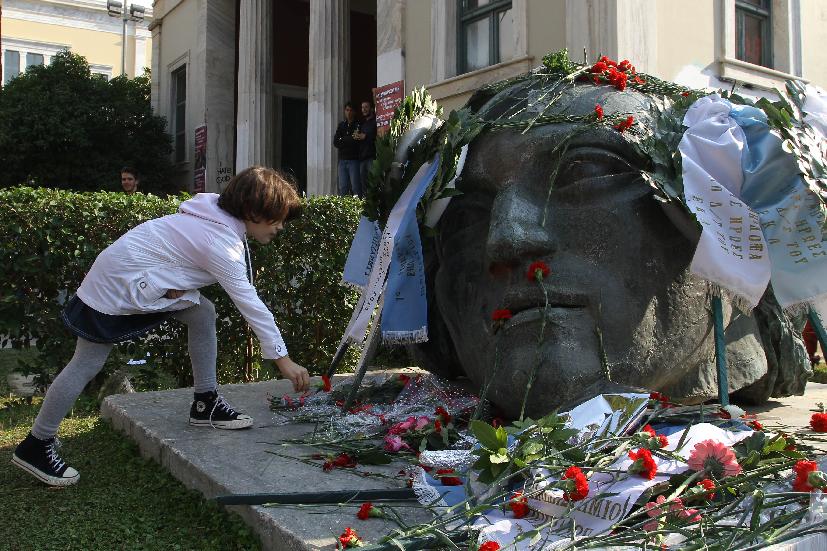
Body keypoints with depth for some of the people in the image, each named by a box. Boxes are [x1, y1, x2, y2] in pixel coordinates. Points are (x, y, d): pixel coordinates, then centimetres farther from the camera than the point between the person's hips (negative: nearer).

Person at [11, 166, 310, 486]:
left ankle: (205, 404, 12)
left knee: (202, 313, 3)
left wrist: (173, 281, -6)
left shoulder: (217, 212, 0)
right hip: (117, 284, -10)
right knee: (87, 364, -3)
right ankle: (35, 446, 10)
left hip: (146, 279, 10)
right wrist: (283, 359, -23)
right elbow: (251, 304, -27)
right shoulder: (222, 244, -27)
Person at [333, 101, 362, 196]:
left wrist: (343, 140, -2)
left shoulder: (358, 125, 1)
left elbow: (357, 141, -9)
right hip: (342, 160, 5)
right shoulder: (341, 125, 17)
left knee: (355, 187, -8)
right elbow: (335, 143, 8)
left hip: (354, 160, -5)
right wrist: (350, 139, -4)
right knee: (343, 187, 3)